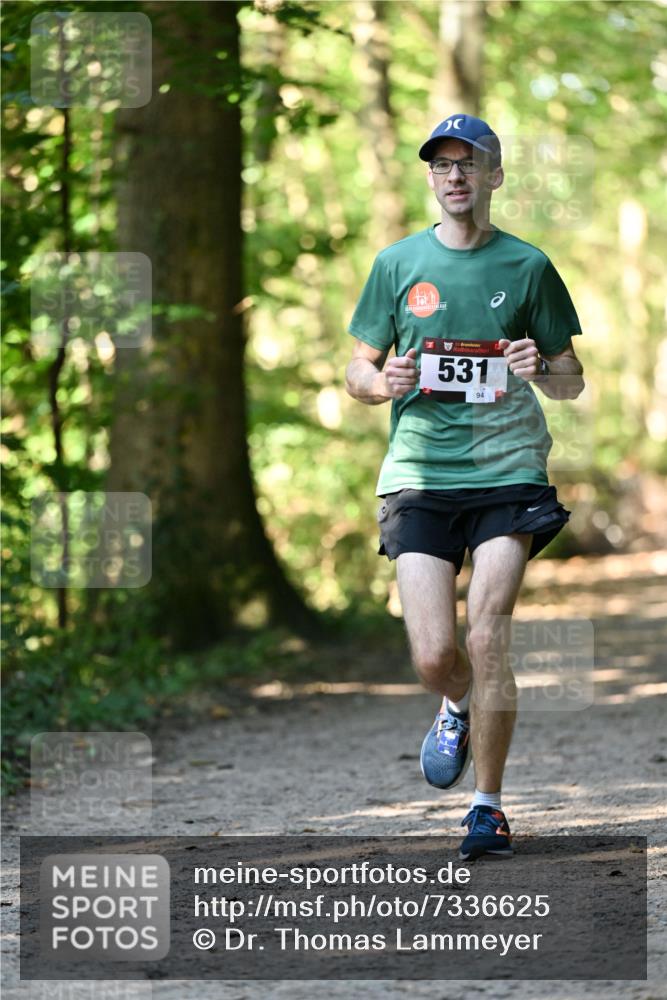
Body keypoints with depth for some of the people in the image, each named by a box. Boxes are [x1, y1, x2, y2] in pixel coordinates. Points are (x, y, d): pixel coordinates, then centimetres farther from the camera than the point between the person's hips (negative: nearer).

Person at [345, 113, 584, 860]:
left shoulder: (527, 266, 6)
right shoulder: (398, 264, 8)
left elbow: (571, 383, 11)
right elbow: (357, 371, 13)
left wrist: (539, 368, -12)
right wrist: (383, 382, -10)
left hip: (508, 470, -1)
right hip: (418, 475, 1)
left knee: (486, 637, -13)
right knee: (432, 654, -6)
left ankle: (488, 806, 0)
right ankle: (458, 708, 31)